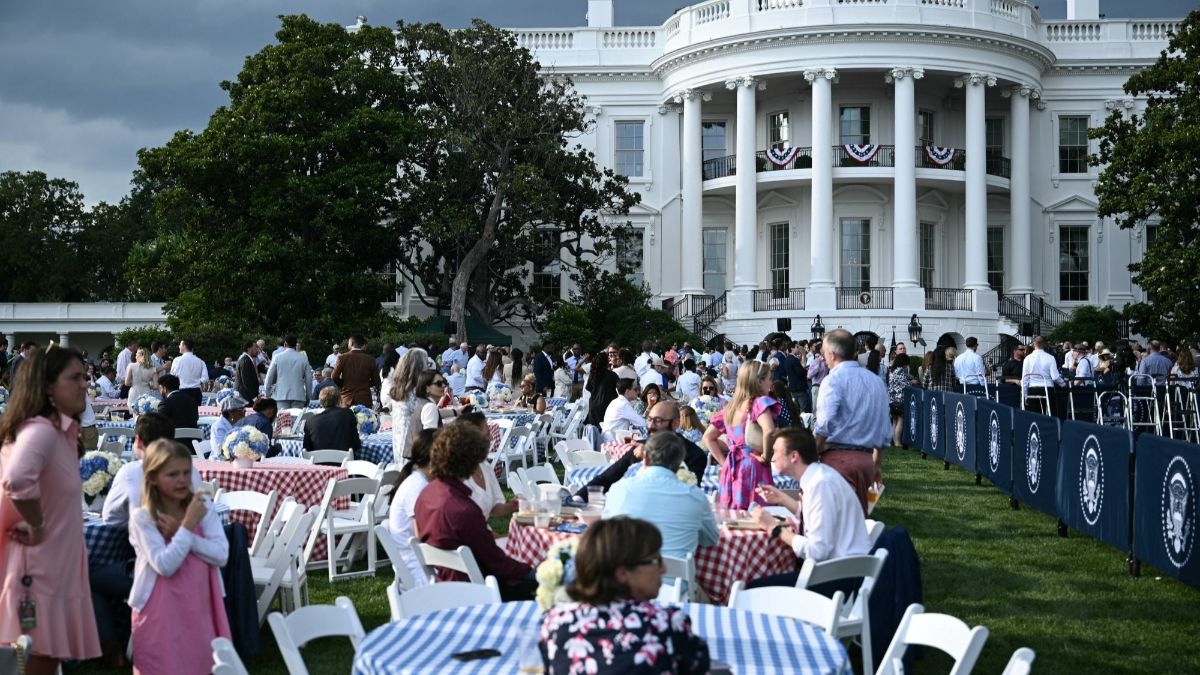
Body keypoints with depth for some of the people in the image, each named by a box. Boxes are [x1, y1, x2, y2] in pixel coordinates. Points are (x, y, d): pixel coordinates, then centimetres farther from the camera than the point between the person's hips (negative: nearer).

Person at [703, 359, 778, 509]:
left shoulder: (730, 407, 12)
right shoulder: (760, 402, -8)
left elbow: (708, 437, 20)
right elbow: (769, 430, -27)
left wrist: (724, 461, 15)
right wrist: (766, 455, -11)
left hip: (731, 471, 7)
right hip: (753, 469, -7)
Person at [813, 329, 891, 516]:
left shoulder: (834, 380, -8)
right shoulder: (876, 381, 15)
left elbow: (824, 426, -18)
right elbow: (884, 430, 20)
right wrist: (876, 464, 28)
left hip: (839, 458, -7)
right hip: (866, 459, 7)